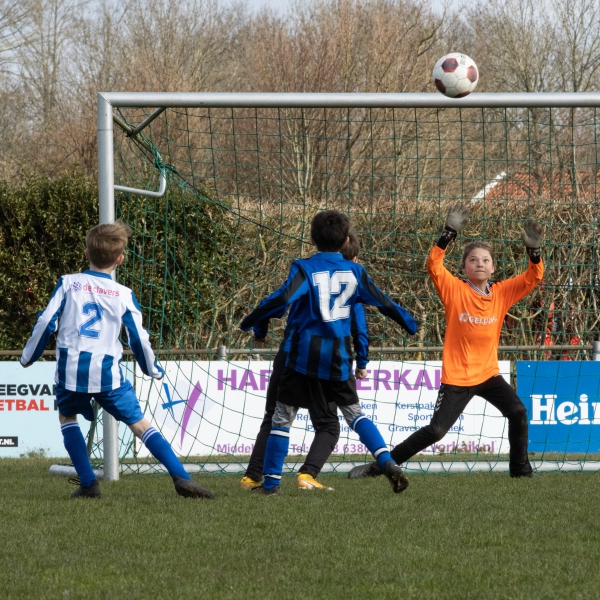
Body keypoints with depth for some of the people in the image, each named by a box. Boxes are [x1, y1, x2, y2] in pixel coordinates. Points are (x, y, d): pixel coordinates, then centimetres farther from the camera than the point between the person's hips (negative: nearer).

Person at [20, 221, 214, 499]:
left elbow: (46, 322, 1)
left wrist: (28, 357, 15)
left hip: (71, 368, 0)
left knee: (67, 416, 25)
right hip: (107, 371, 0)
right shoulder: (123, 295, 5)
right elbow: (138, 337, 6)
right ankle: (181, 478, -4)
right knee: (139, 424, 7)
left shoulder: (68, 283, 3)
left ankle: (88, 483, 12)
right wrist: (153, 369, 23)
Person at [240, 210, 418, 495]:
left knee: (283, 416, 6)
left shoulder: (305, 268, -6)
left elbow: (282, 299, -21)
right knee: (353, 411, 14)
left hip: (303, 353, -3)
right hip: (338, 355, 3)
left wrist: (254, 322, -8)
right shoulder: (354, 271, 5)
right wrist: (409, 323, 27)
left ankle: (271, 481, 7)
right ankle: (387, 463, -3)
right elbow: (382, 302, 10)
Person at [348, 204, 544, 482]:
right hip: (457, 377, -4)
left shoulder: (502, 293, 1)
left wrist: (533, 250, -20)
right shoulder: (455, 290, -8)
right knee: (435, 430, -9)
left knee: (518, 412, -16)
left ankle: (520, 468, 4)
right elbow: (434, 266, -20)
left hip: (488, 374, 4)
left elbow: (532, 278, -2)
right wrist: (449, 233, -28)